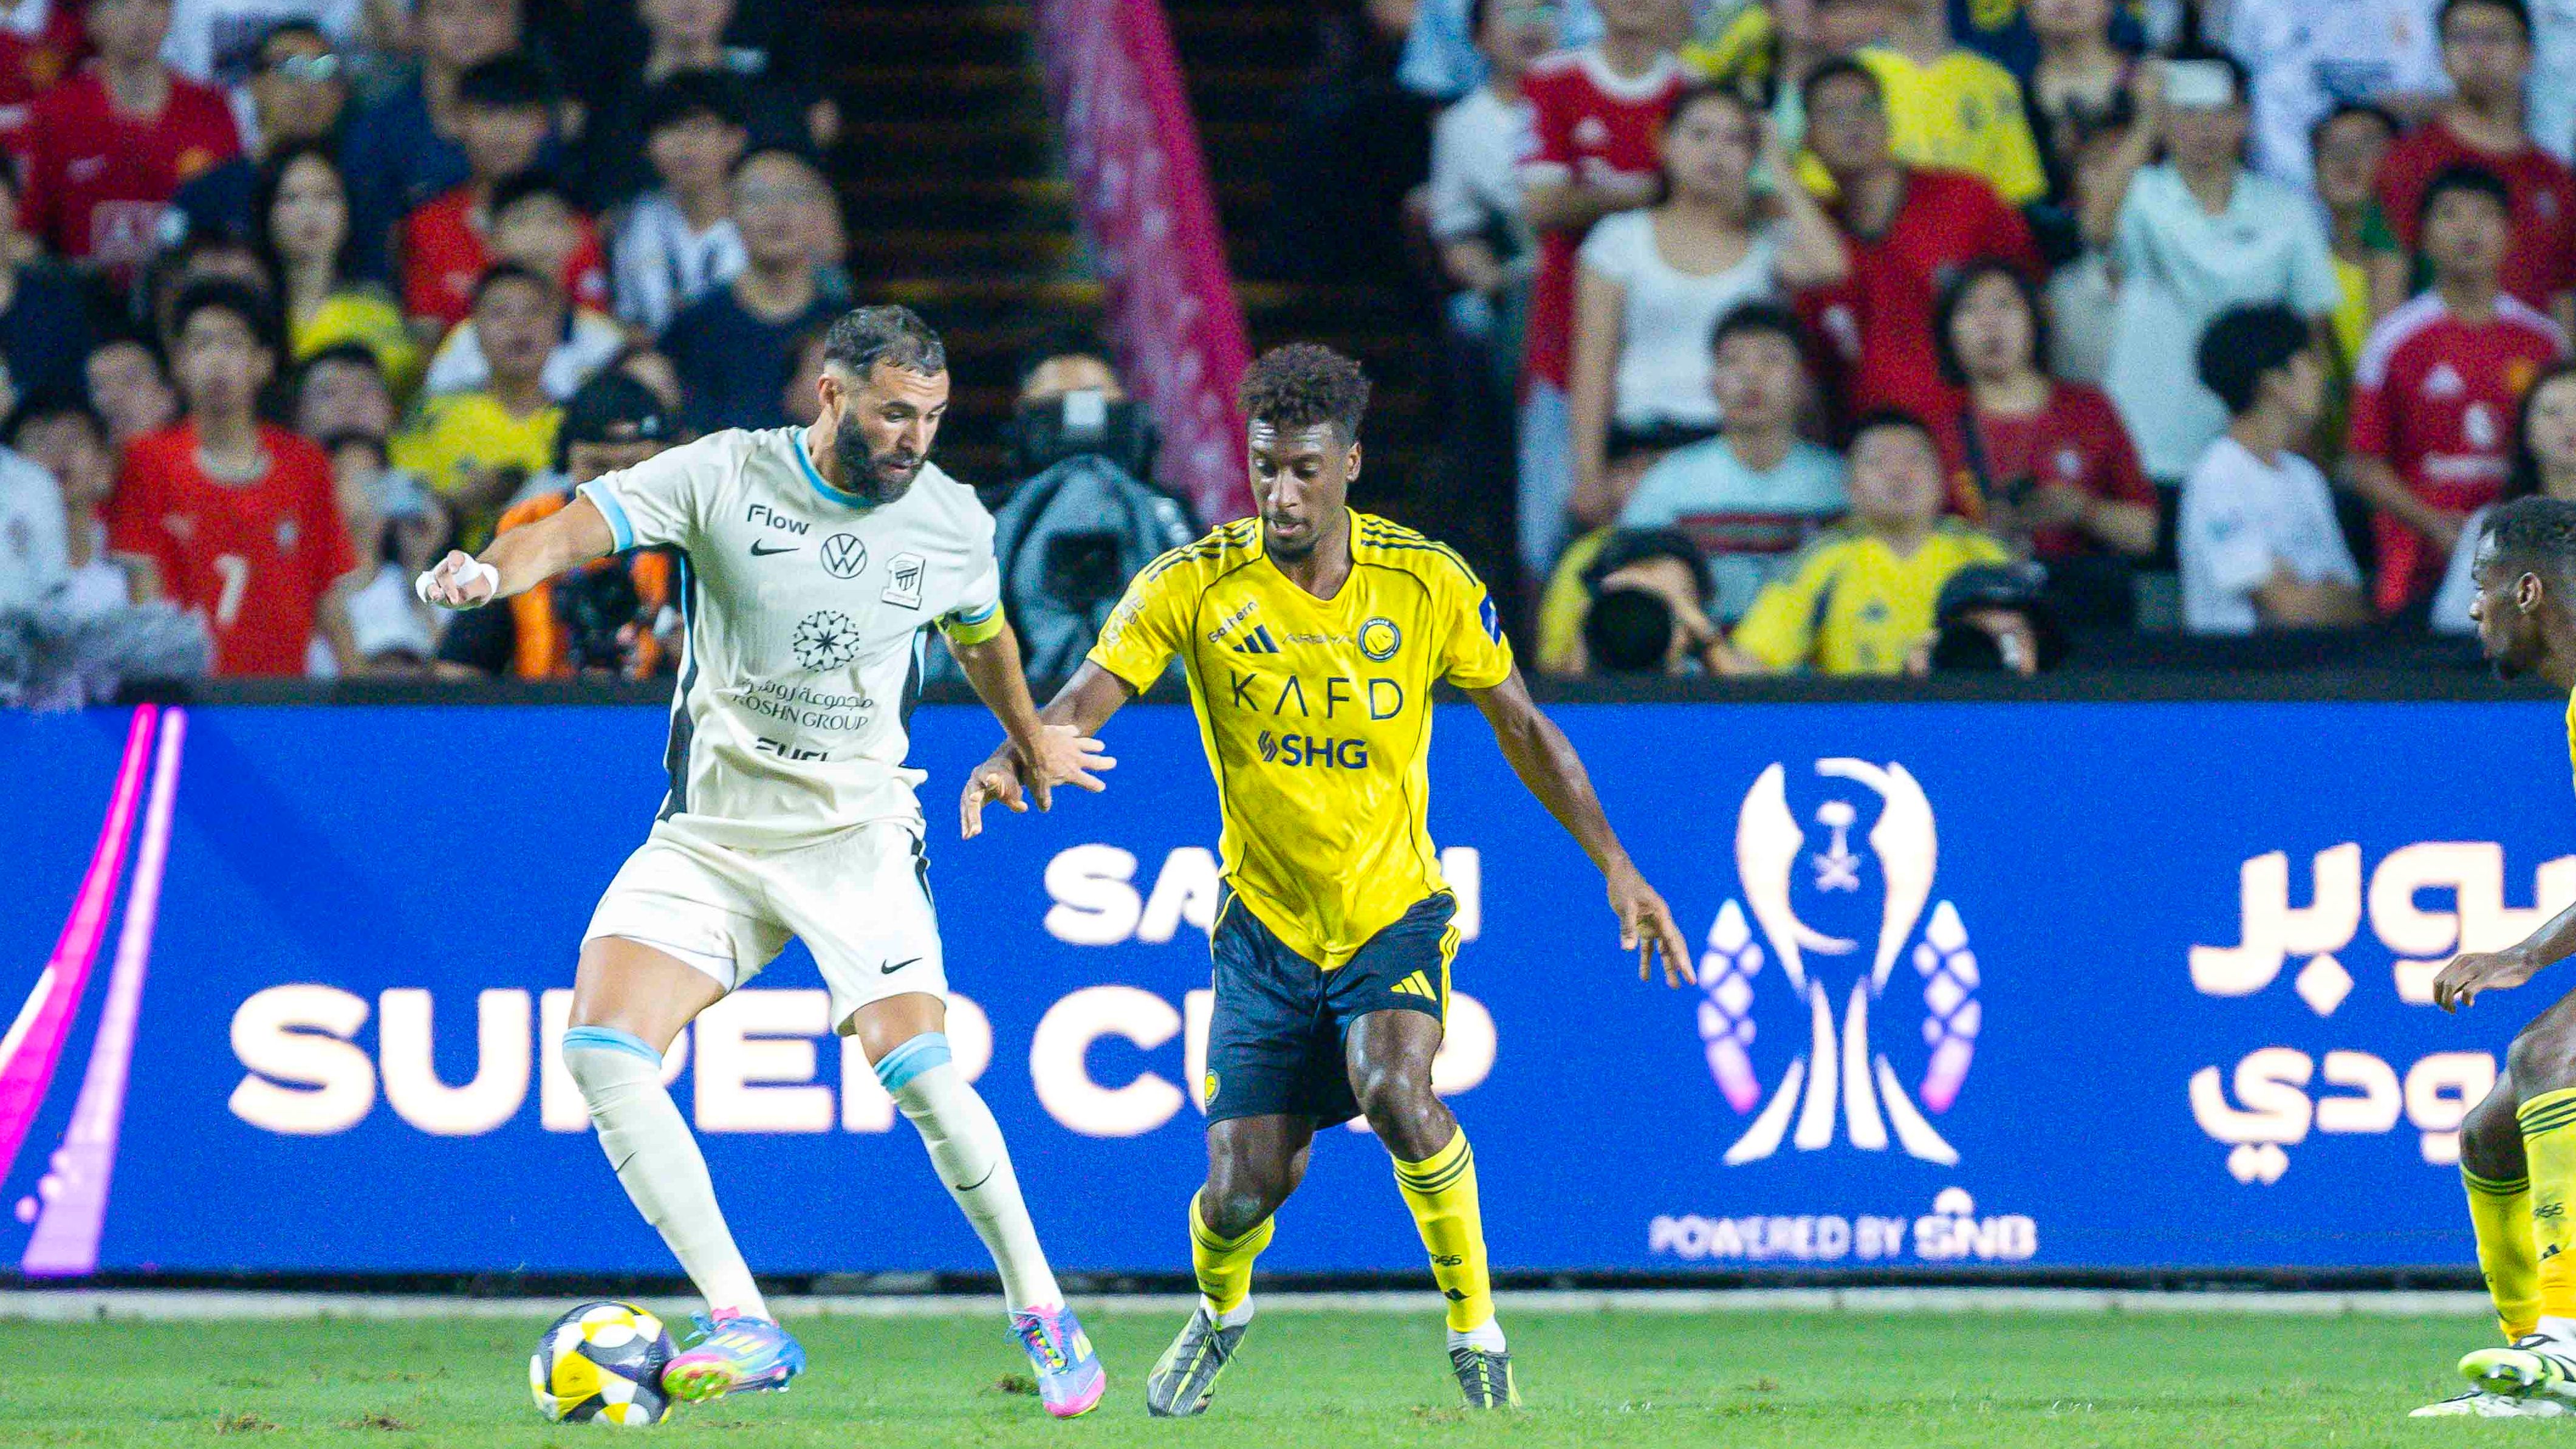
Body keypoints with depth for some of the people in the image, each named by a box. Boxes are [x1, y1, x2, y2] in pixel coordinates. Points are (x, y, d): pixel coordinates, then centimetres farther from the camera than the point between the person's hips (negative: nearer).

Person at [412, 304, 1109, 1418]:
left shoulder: (952, 521, 0)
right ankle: (744, 1328, -18)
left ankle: (1043, 1316, 4)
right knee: (602, 1049, -19)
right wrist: (494, 570, -43)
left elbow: (982, 635, 22)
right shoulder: (724, 478, -10)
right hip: (711, 834, 0)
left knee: (920, 1072, -18)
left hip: (857, 832, 0)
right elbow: (581, 528, -21)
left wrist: (1033, 740, 40)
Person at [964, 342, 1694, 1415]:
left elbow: (1522, 730, 4)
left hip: (1395, 913, -1)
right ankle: (1220, 1309, 34)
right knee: (1245, 1186, -3)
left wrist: (1616, 870, 3)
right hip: (1265, 924, 1)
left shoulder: (1428, 584, -7)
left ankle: (1475, 1326, -8)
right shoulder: (1194, 585, -10)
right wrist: (1016, 759, -41)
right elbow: (1087, 697, -19)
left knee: (1396, 1093, -29)